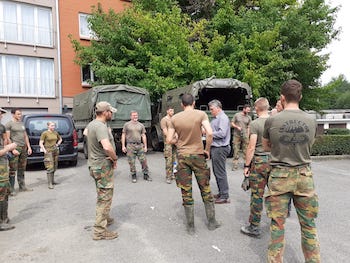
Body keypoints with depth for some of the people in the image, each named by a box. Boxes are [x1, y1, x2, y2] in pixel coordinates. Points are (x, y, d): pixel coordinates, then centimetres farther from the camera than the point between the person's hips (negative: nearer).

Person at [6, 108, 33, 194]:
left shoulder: (22, 123, 17)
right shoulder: (9, 124, -4)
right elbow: (7, 138, -10)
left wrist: (29, 147, 12)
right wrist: (12, 149, -18)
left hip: (24, 148, 7)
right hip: (15, 148, -7)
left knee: (22, 169, 12)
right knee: (13, 170, -4)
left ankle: (22, 186, 20)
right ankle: (11, 189, 1)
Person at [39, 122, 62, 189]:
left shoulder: (56, 133, 8)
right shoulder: (44, 133, -7)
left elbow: (60, 139, 26)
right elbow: (41, 143, -7)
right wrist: (44, 150, -14)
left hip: (55, 151, 6)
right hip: (48, 151, -6)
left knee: (54, 167, 12)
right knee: (50, 167, -11)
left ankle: (52, 181, 27)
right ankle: (49, 183, -8)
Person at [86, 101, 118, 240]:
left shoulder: (91, 124, 9)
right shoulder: (100, 126, -24)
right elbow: (107, 147, -40)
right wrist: (114, 158, -19)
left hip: (95, 164, 10)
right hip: (103, 166, -10)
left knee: (102, 195, 25)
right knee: (104, 198, -1)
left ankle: (105, 218, 42)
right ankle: (100, 231, 7)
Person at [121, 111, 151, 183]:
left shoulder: (141, 125, 12)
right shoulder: (127, 125, 4)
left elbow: (143, 136, 12)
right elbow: (123, 135, 4)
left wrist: (145, 146, 6)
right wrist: (123, 146, -2)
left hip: (140, 145, 2)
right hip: (130, 145, -2)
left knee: (143, 160, 1)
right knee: (131, 162, 1)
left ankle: (146, 175, 13)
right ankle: (133, 176, 15)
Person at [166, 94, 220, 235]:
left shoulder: (175, 118, 0)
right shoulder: (201, 114, -5)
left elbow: (169, 140, 0)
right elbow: (209, 133, -17)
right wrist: (207, 150, -3)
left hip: (182, 156, 1)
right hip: (198, 155, -1)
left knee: (186, 192, 9)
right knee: (205, 189, 14)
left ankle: (190, 227, 18)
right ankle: (212, 222, 26)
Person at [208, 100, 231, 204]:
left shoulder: (223, 118, -14)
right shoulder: (215, 118, 16)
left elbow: (222, 133, -24)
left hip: (220, 149, -10)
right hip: (214, 148, 10)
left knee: (220, 172, -4)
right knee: (216, 171, 16)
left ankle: (225, 196, 5)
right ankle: (221, 193, 28)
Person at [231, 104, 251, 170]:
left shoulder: (249, 118, 6)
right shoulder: (237, 115, 2)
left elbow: (248, 127, 6)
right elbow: (232, 123, 5)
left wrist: (248, 136, -1)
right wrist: (237, 127, -12)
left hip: (245, 136, 1)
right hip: (236, 136, -1)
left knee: (245, 150, 3)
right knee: (236, 150, 1)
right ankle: (235, 164, 8)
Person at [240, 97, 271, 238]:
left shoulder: (255, 123, -11)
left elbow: (251, 147, -13)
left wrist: (246, 165, -6)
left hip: (259, 161, -5)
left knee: (257, 195, 1)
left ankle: (254, 227, 11)